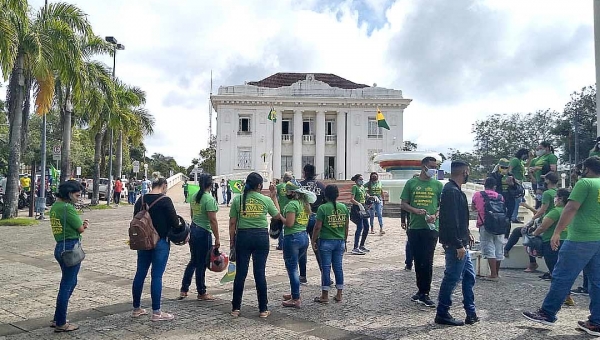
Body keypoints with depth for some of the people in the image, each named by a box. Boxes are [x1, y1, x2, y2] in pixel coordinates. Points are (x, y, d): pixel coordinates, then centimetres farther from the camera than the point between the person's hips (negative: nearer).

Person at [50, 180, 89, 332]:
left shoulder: (55, 206, 12)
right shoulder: (67, 207, -18)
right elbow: (81, 229, -12)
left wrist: (82, 223, 2)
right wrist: (84, 225, 9)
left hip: (60, 247, 10)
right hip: (71, 248, -10)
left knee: (70, 282, 21)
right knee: (67, 285, 1)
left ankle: (57, 319, 29)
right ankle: (61, 324, 12)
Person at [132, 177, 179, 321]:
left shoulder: (141, 200, 7)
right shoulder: (165, 200, -13)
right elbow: (174, 221, -12)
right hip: (160, 242, -6)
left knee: (140, 274, 14)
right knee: (157, 276, -2)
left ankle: (136, 308, 25)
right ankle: (156, 312, 4)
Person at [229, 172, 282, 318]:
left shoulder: (237, 199, -2)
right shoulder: (266, 200, -3)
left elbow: (232, 223, 0)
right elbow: (278, 215, 13)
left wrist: (232, 241, 9)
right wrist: (274, 197, 20)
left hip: (243, 236, 1)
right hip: (261, 236, 0)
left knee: (240, 273, 8)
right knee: (260, 273, 6)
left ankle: (236, 308, 16)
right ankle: (263, 309, 13)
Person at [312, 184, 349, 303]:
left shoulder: (323, 208, -12)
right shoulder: (344, 207, 2)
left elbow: (318, 227, -12)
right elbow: (346, 226, 7)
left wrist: (313, 241, -1)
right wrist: (344, 240, 18)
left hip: (326, 242, -4)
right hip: (340, 241, 4)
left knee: (326, 267, 3)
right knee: (338, 267, 11)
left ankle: (325, 296, 10)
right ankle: (339, 295, 18)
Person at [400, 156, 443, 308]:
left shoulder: (438, 185, 6)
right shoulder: (411, 183, 6)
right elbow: (403, 204, 6)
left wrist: (435, 216, -12)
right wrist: (416, 210, -12)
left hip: (431, 228, -1)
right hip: (415, 227, 1)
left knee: (427, 261, -3)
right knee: (418, 261, 11)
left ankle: (424, 294, 6)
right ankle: (421, 290, 25)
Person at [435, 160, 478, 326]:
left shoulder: (454, 190, 14)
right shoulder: (452, 191, -19)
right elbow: (451, 220, -24)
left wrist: (466, 233, 20)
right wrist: (459, 245, -23)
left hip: (460, 242, 11)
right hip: (454, 244, -11)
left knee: (469, 275, 16)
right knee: (452, 278, -1)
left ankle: (471, 313, 25)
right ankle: (442, 314, 10)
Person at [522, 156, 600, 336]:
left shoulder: (584, 183, -7)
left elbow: (571, 209, -15)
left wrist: (556, 232, -14)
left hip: (581, 239, -8)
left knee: (562, 277, 0)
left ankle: (547, 313, 7)